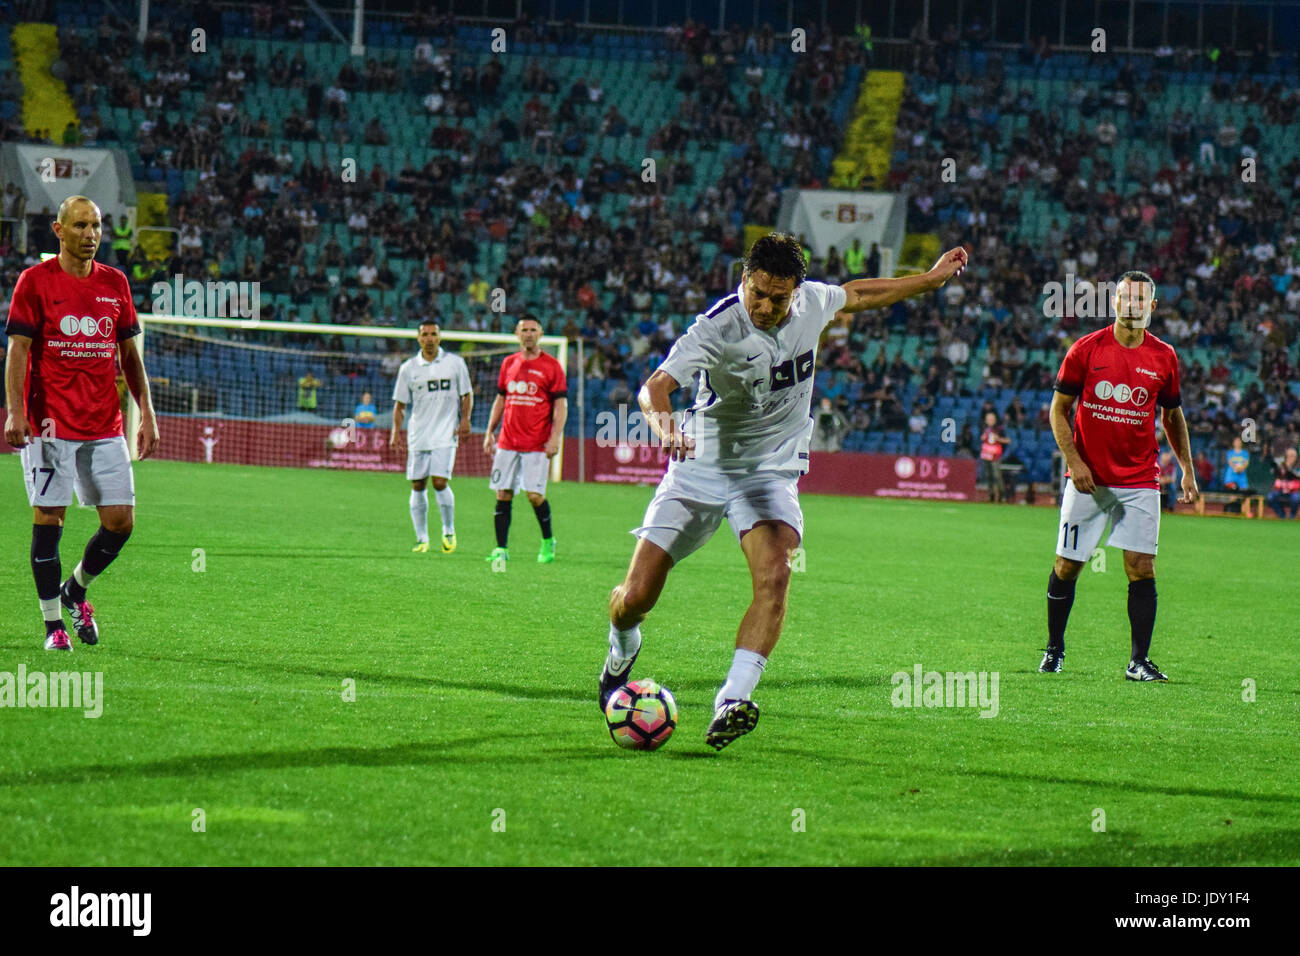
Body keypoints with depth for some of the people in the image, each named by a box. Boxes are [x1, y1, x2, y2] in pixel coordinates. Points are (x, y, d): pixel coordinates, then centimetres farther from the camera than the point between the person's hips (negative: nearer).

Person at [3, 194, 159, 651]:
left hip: (105, 426, 4)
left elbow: (129, 353, 16)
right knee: (48, 520, -5)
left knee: (120, 521, 0)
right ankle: (53, 624, 6)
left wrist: (146, 413, 10)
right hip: (50, 425, -4)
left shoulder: (115, 283, 10)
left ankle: (75, 590, 26)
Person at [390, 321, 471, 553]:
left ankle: (449, 531, 6)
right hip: (418, 435, 2)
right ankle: (422, 538, 12)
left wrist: (465, 419, -6)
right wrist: (396, 430, -1)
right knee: (418, 486, 2)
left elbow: (466, 394, 9)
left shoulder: (454, 363, 3)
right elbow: (400, 403, 10)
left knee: (439, 482, -13)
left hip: (445, 434, -2)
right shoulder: (408, 368, 6)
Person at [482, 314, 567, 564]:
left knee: (535, 495, -9)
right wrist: (489, 433, 13)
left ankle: (548, 541, 12)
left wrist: (555, 437, -13)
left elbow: (561, 405, -3)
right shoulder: (509, 363, 12)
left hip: (537, 445, -4)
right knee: (503, 494, 0)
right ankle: (501, 548, 6)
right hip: (507, 443, 4)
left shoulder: (551, 366, -1)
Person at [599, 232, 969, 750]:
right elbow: (657, 384, -34)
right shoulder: (718, 327, -21)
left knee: (774, 575, -27)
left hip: (771, 473, 2)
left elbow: (856, 294, 19)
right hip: (701, 469, -2)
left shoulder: (812, 303, -5)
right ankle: (623, 649, 33)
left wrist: (932, 278, 27)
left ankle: (729, 705, -34)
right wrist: (662, 419, -57)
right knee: (636, 597, -5)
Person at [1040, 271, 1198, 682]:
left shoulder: (1164, 357, 3)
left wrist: (1187, 470, 10)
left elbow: (1173, 416, 16)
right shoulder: (1086, 350, -3)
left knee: (1142, 568, -7)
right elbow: (1059, 409, 2)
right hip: (1088, 478, -1)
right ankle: (1054, 649, 20)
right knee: (1067, 566, 3)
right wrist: (1074, 460, -9)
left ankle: (1139, 661, -4)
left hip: (1140, 483, 1)